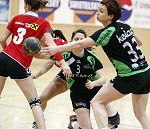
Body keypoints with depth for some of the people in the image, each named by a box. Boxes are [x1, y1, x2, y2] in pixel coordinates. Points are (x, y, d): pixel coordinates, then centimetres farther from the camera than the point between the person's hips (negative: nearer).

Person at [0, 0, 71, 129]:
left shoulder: (17, 18, 11)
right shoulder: (43, 23, 2)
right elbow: (51, 44, -12)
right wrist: (63, 63, -19)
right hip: (19, 65, -3)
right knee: (35, 101, 4)